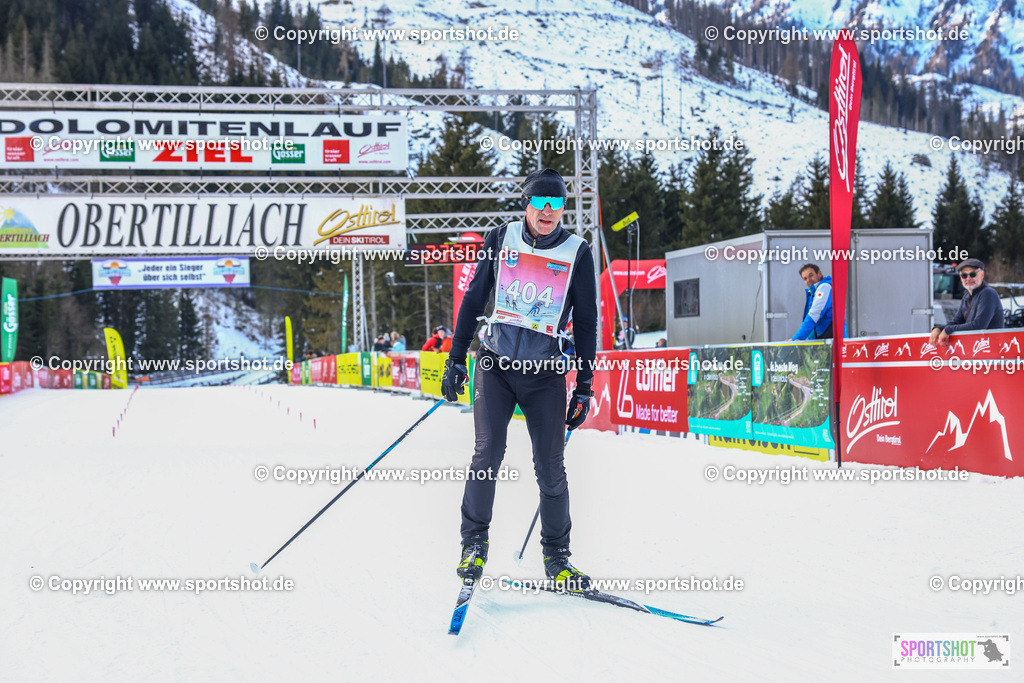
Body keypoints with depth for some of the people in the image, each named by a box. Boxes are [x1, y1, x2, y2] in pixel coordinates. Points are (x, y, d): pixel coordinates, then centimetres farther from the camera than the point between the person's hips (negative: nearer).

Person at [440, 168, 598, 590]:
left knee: (550, 467, -2)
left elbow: (586, 323, 6)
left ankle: (556, 555, 14)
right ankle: (474, 540, 5)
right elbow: (473, 301, 10)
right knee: (488, 452, -12)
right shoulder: (501, 240, 3)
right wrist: (456, 360, 6)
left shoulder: (577, 253, 1)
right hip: (495, 364, 0)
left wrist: (584, 387, 3)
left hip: (546, 373, 0)